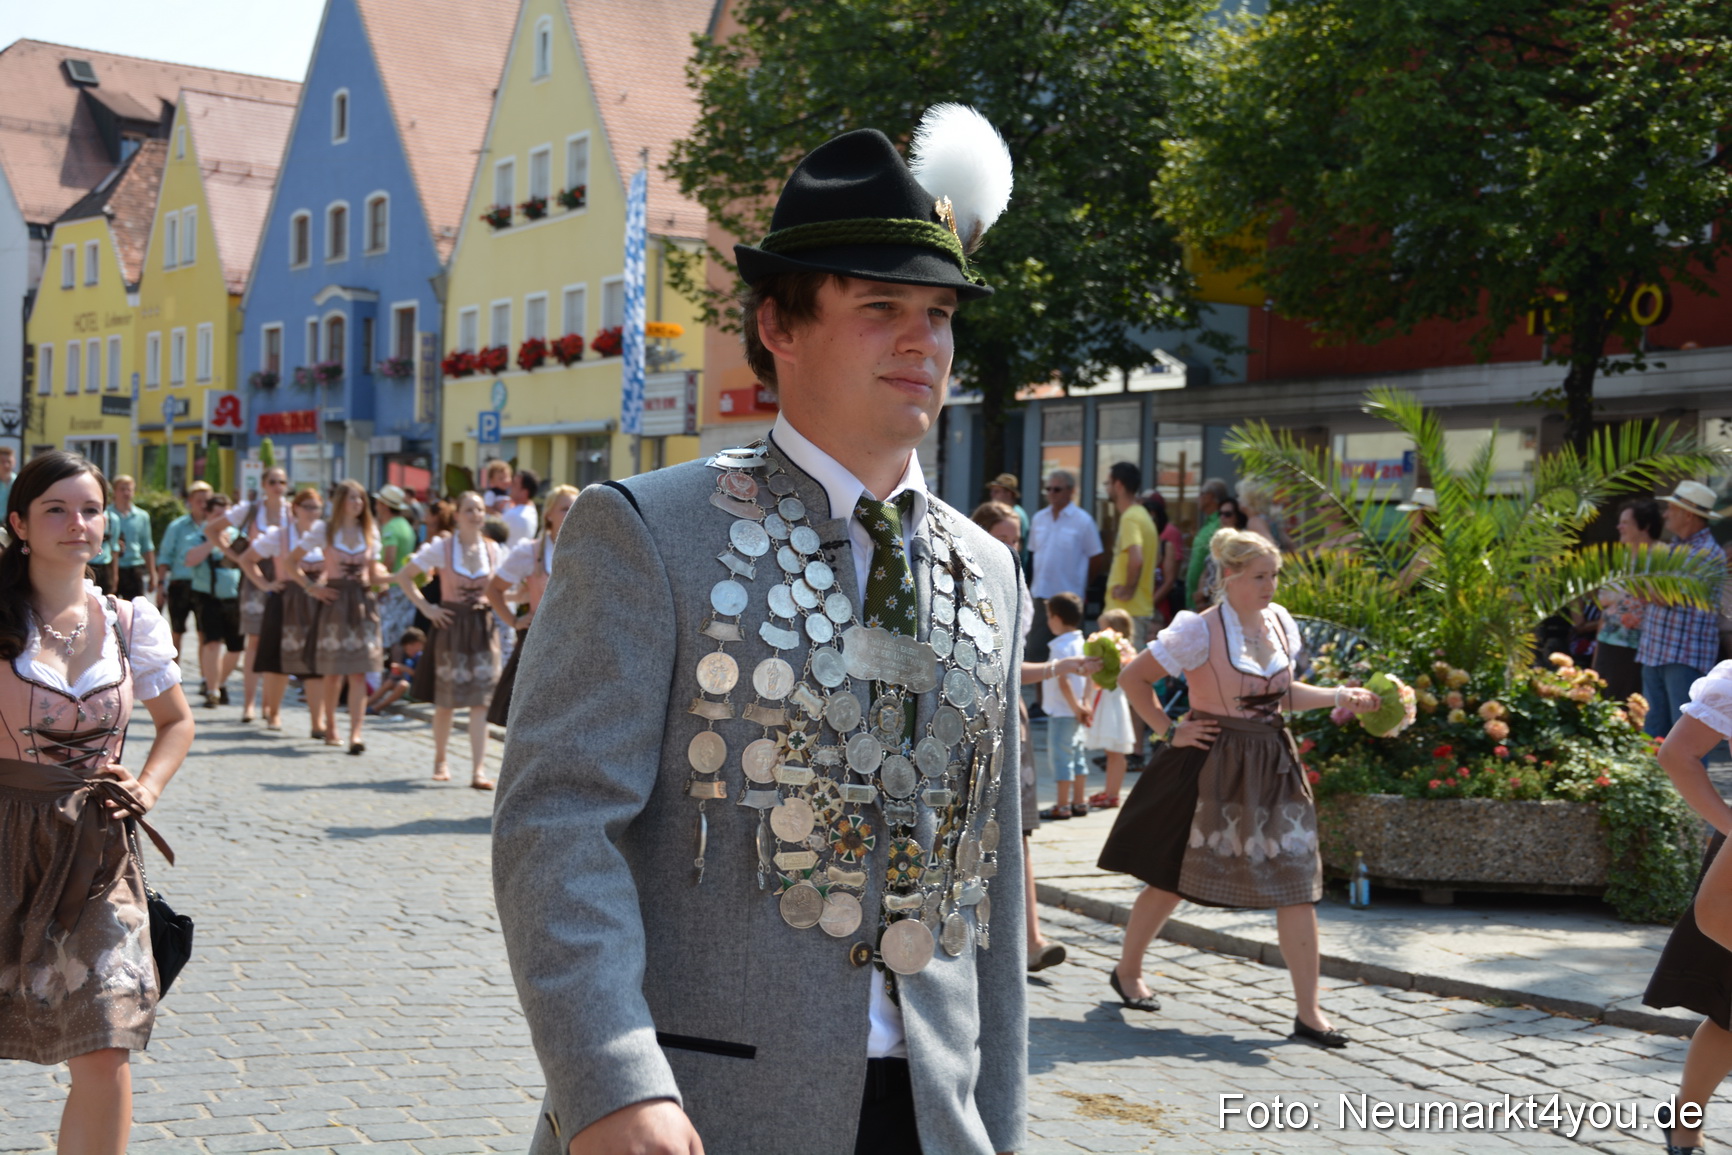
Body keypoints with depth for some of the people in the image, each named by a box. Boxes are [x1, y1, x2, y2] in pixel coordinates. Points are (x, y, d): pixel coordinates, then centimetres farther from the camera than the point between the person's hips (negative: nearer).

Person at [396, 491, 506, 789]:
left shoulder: (494, 551, 4)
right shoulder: (442, 549, -4)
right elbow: (403, 576, 1)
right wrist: (425, 607, -7)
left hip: (483, 628, 2)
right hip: (451, 627, -2)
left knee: (480, 700, -5)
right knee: (446, 700, 6)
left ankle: (478, 770, -8)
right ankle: (440, 761, 26)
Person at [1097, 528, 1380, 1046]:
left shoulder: (1280, 622, 6)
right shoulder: (1199, 630, -14)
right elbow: (1133, 678, -8)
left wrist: (1340, 696, 5)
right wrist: (1169, 731, -10)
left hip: (1272, 765, 5)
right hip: (1212, 765, -5)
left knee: (1298, 882, -2)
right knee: (1171, 879, 9)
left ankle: (1309, 1012, 3)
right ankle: (1127, 971, 33)